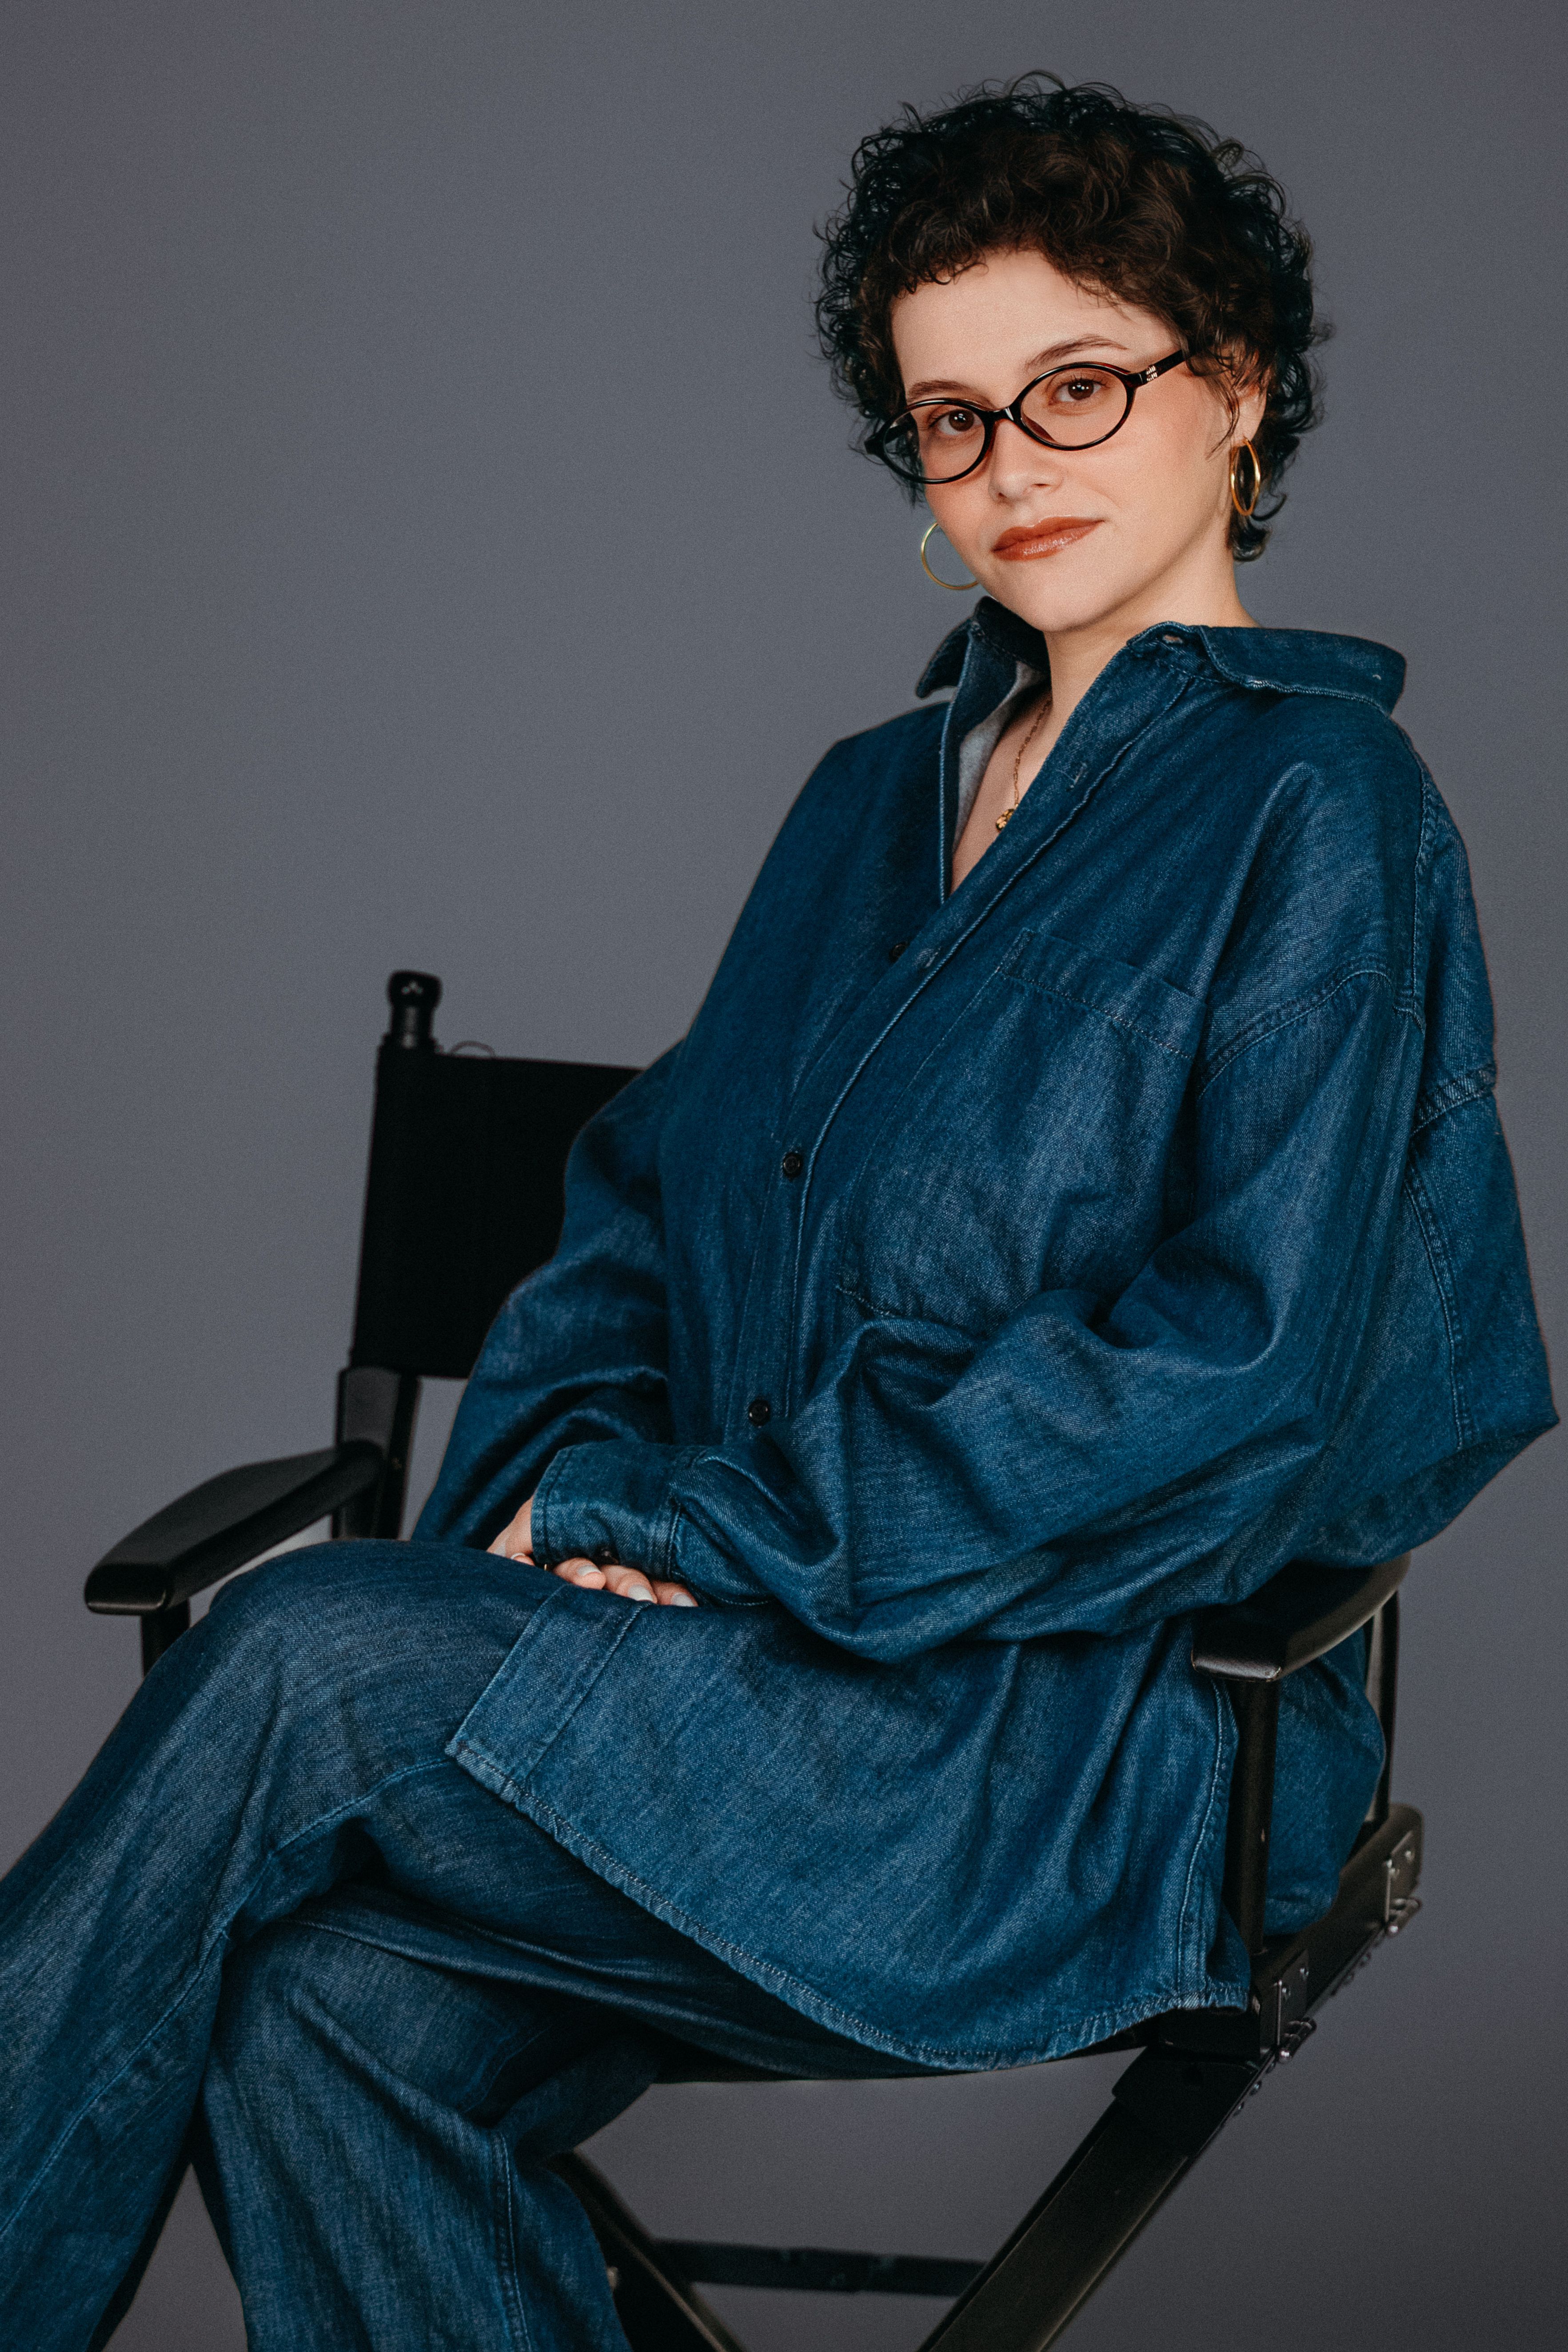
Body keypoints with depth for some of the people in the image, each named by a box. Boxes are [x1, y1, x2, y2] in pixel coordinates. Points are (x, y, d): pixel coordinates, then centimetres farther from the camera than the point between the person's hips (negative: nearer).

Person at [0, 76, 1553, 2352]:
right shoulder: (878, 801, 20)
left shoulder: (1316, 811, -4)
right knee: (325, 2015, -25)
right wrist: (575, 1473, -4)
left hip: (1088, 1742, -6)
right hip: (746, 1652, 6)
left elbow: (1237, 1370, -13)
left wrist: (696, 1525, -15)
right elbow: (655, 1198, 19)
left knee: (304, 1656, -25)